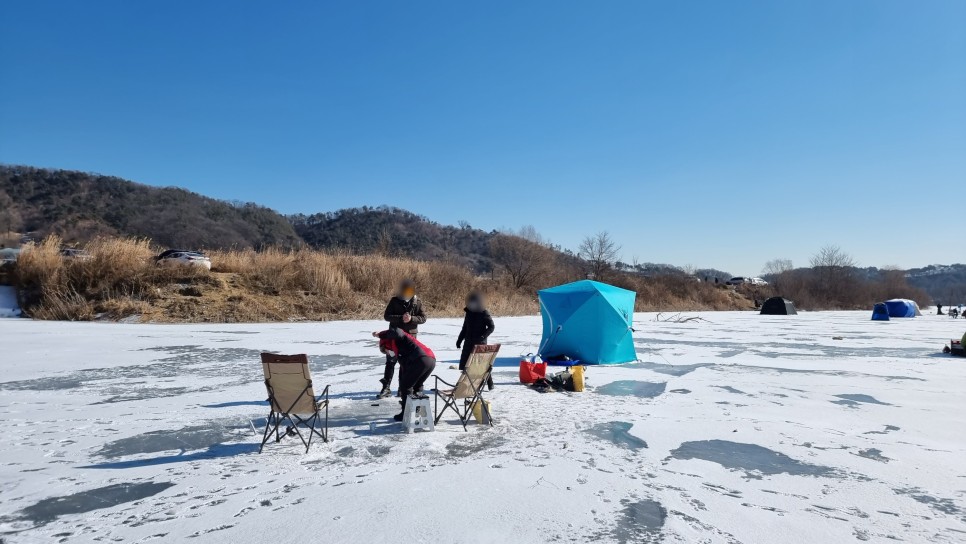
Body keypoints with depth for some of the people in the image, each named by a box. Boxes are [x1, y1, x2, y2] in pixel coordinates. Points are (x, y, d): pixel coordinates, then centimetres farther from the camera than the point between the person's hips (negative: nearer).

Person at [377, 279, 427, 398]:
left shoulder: (417, 303, 1)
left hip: (410, 336, 1)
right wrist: (401, 318, -23)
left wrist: (411, 319, -21)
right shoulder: (394, 301, -2)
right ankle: (386, 388, 6)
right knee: (390, 361, 1)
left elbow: (423, 318, -3)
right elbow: (387, 316, -8)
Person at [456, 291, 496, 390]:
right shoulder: (468, 313, 9)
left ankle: (490, 384, 8)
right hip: (468, 343, 6)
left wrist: (483, 336, -20)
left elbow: (491, 326, -8)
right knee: (463, 363, 5)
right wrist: (459, 339, 14)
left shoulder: (484, 313, -8)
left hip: (480, 343, -6)